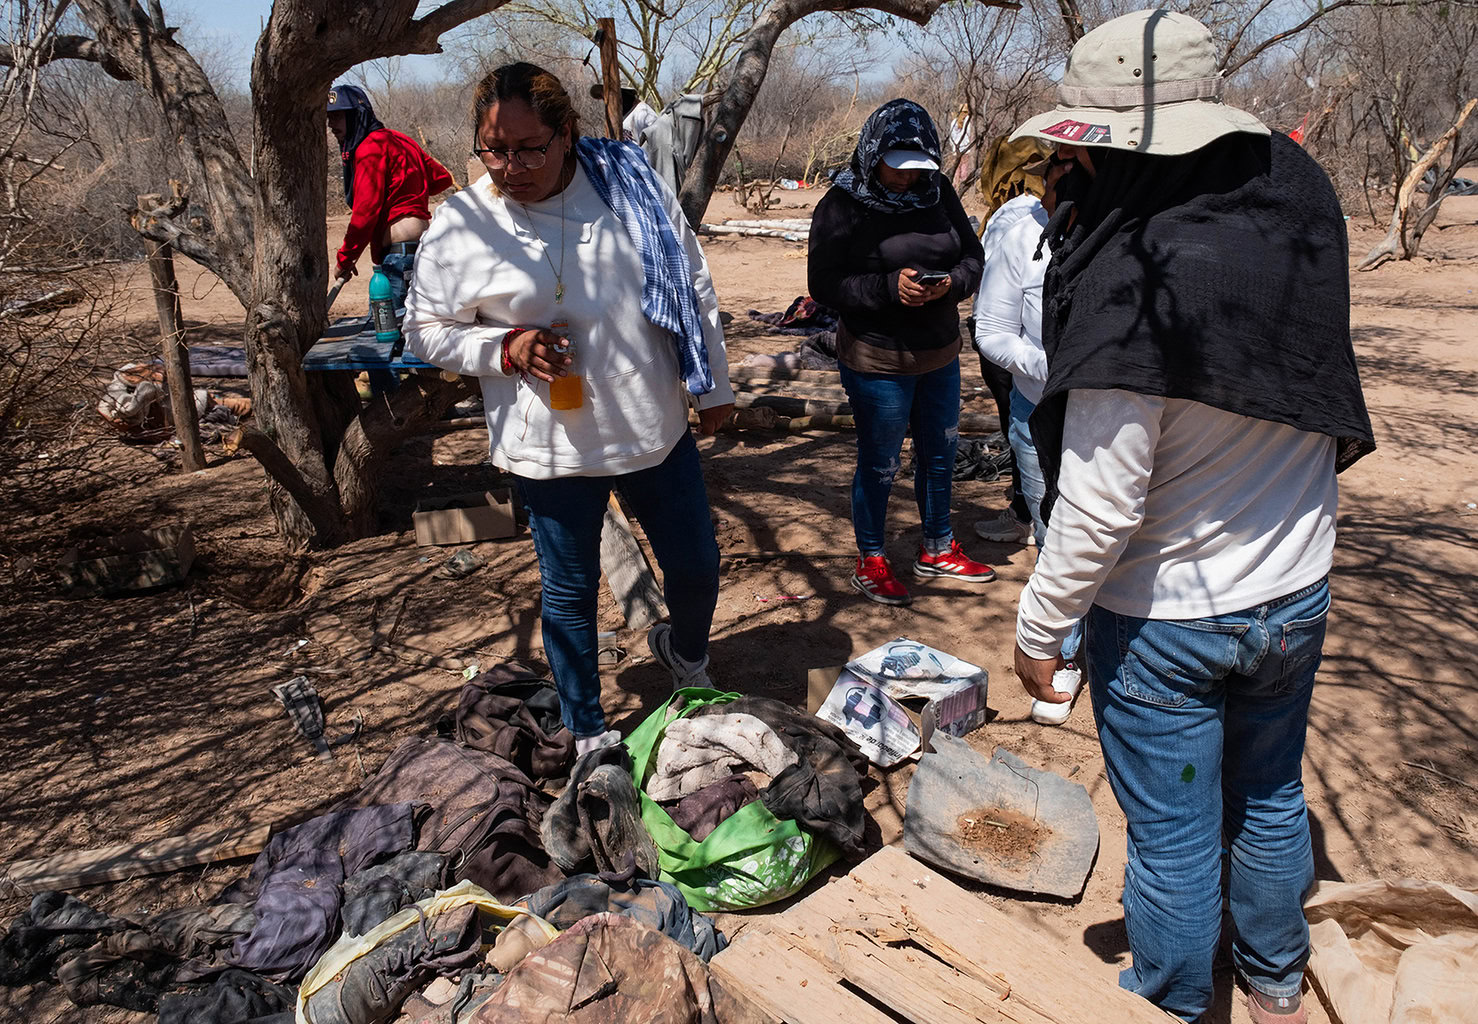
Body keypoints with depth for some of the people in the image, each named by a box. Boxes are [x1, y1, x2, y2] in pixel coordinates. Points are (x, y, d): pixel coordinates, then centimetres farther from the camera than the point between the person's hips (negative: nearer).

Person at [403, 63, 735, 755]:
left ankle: (684, 649, 50)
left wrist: (713, 386, 9)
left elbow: (694, 288, 6)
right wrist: (506, 348, -16)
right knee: (570, 593, 12)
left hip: (656, 431, 3)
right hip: (551, 449, -2)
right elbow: (426, 331, 2)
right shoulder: (460, 226, -8)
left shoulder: (630, 187, -3)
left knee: (697, 566, 15)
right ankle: (588, 732, 35)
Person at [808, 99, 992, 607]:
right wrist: (890, 287, -26)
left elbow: (972, 255, 6)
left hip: (941, 352, 6)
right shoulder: (842, 204, -11)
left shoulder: (938, 191, 3)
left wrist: (951, 282, -16)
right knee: (879, 464, 6)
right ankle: (870, 563, 25)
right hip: (878, 360, -6)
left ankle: (937, 549, 39)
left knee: (940, 453, 18)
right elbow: (824, 284, -14)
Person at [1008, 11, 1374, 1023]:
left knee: (1174, 836, 12)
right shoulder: (1301, 204, -7)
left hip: (1163, 617, -7)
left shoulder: (1135, 293, -29)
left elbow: (1100, 508, -25)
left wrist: (1042, 625, -12)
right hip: (1295, 593, 7)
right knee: (1271, 796, 25)